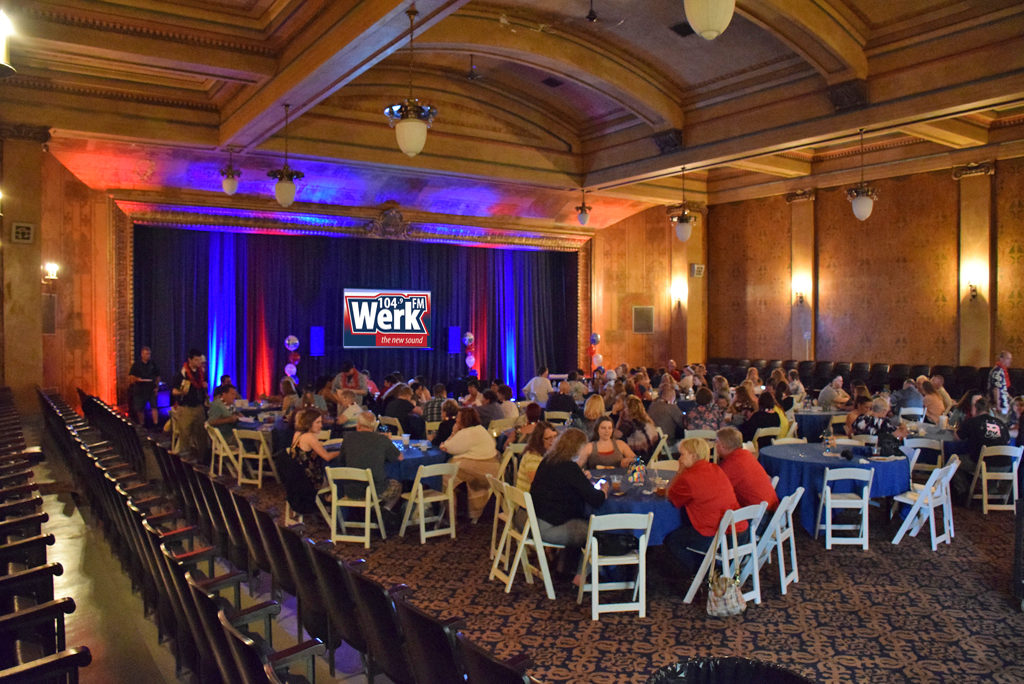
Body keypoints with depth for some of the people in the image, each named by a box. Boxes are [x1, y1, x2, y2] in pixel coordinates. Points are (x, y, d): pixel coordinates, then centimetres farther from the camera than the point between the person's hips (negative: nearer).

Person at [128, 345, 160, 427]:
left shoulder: (153, 365, 6)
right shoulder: (136, 365, 1)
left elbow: (157, 377, 13)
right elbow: (131, 377, -1)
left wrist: (156, 387, 3)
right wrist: (137, 379, -21)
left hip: (151, 390, 1)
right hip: (140, 390, -1)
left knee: (154, 407, -8)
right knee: (139, 409, 6)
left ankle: (156, 424, -8)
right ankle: (142, 426, 19)